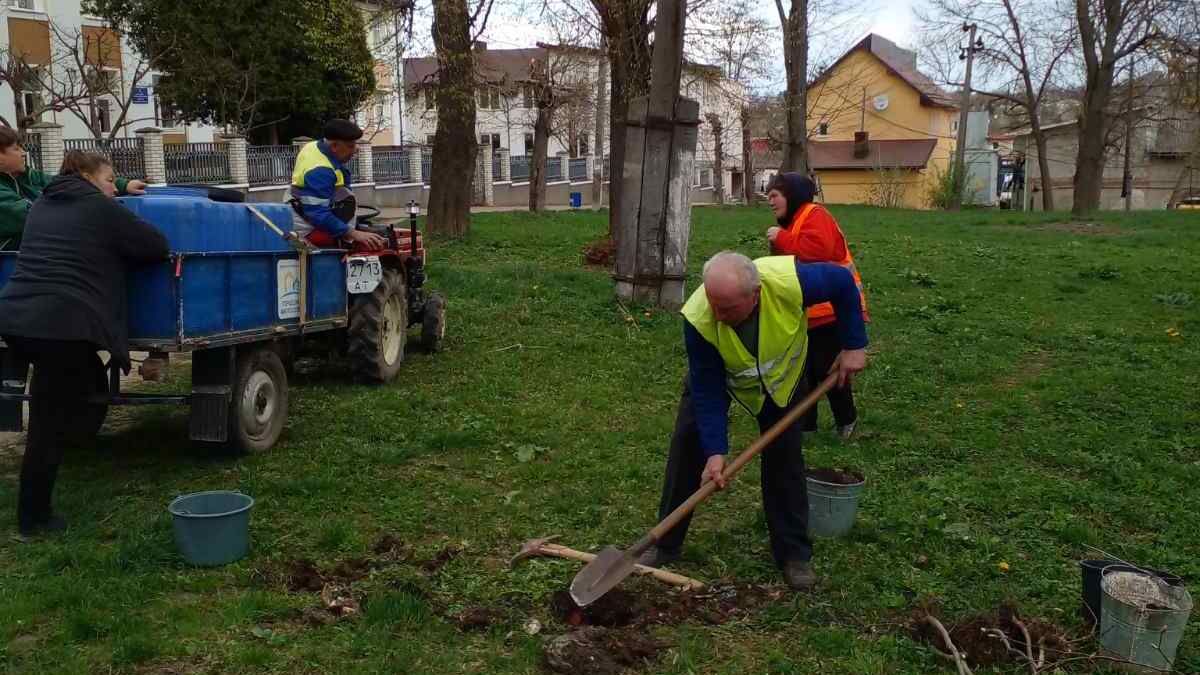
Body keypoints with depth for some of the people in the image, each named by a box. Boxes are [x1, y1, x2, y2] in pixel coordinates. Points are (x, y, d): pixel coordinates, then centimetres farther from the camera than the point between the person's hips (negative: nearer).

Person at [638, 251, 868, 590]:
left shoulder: (790, 281, -42)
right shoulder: (698, 318, -40)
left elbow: (842, 282, -20)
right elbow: (707, 390, -30)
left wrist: (854, 345, -17)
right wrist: (715, 451, -33)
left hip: (781, 374, 1)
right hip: (716, 374, 0)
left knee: (784, 455, -3)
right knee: (688, 444, -7)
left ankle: (794, 554, 11)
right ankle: (664, 545, 5)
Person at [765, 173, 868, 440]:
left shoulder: (815, 215, -15)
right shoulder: (791, 221, 16)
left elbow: (817, 250, -32)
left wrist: (781, 238, -23)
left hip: (830, 309, -9)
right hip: (805, 313, 9)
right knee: (803, 369, 11)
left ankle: (847, 420, 20)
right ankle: (804, 422, 21)